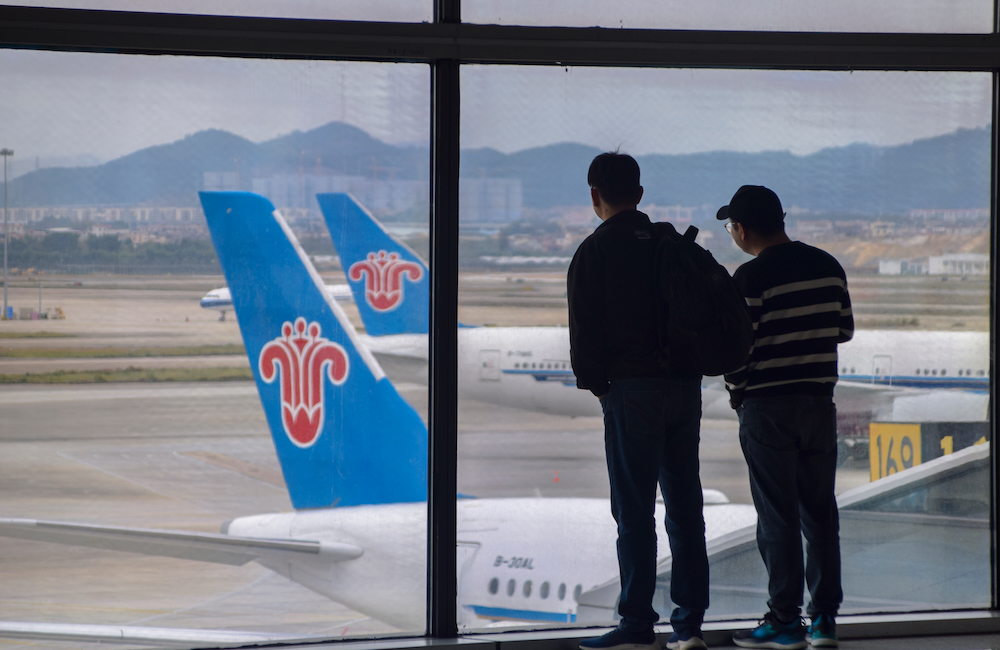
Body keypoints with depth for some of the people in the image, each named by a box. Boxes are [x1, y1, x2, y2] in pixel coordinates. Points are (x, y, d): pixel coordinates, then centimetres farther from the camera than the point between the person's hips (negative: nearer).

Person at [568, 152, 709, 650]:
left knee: (634, 511, -3)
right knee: (684, 507, 8)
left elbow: (585, 326, -7)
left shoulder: (595, 250, -5)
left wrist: (593, 381, 6)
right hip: (685, 385, 6)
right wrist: (689, 365, 13)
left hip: (631, 389, -6)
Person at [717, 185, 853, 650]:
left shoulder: (750, 278, -15)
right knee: (820, 511, 10)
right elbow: (844, 329, 13)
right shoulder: (828, 267, 4)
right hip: (820, 401, 5)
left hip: (767, 407, -5)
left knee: (777, 516, -1)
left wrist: (735, 395, 3)